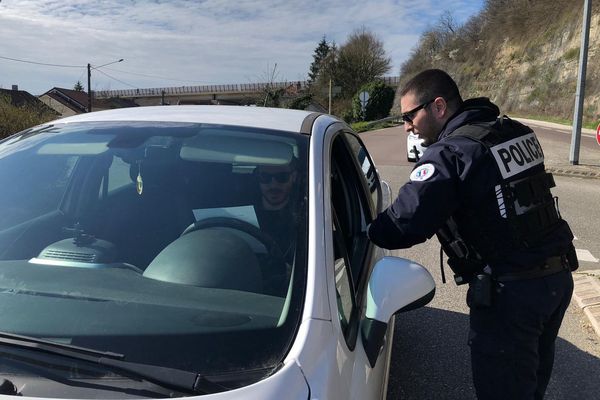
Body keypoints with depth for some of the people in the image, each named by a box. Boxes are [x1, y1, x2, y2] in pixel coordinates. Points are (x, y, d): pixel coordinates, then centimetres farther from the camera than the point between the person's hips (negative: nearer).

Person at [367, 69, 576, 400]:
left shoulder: (448, 154, -19)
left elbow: (403, 225, -25)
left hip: (509, 292, -9)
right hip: (558, 276, 9)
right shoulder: (517, 132, 6)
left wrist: (359, 232, -9)